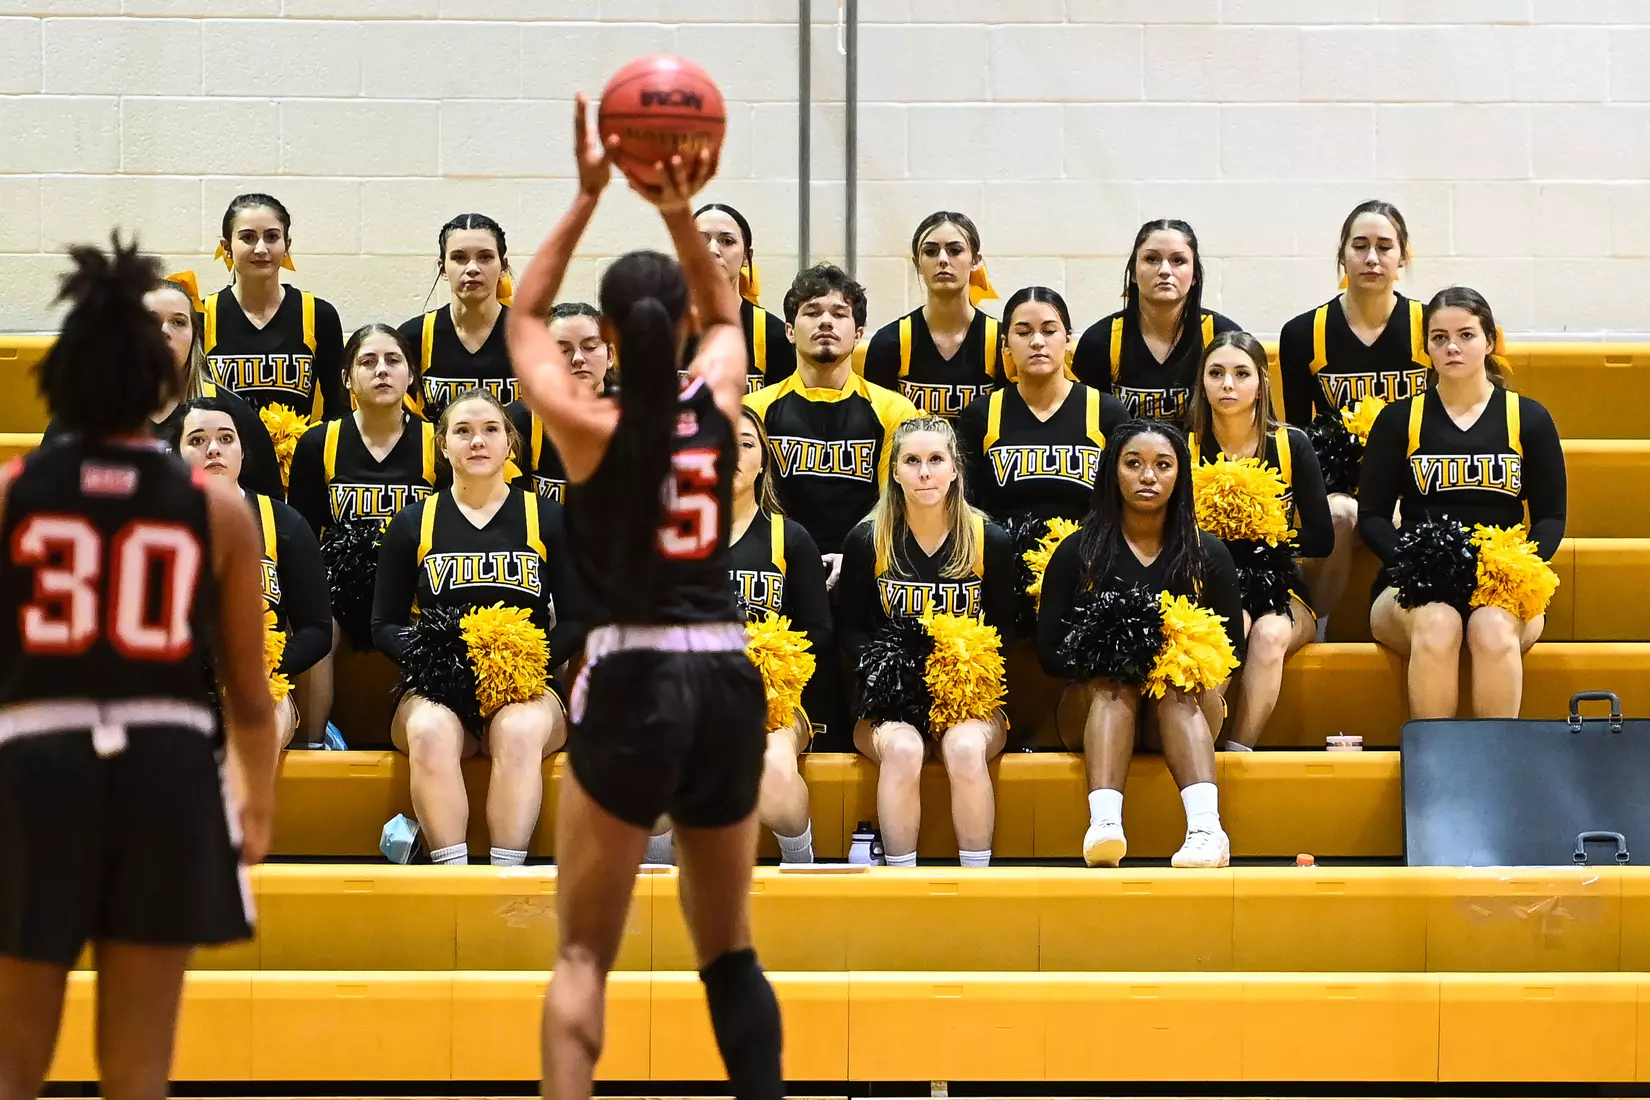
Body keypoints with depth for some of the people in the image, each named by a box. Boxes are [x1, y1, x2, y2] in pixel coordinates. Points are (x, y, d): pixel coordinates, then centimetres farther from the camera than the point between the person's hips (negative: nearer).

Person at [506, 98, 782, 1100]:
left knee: (584, 958, 1)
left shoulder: (590, 424, -4)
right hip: (727, 681, 3)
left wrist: (587, 198, 12)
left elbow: (526, 318, 14)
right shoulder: (718, 401, 4)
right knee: (730, 951, 16)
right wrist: (682, 212, 17)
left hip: (631, 681, -3)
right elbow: (725, 313, 26)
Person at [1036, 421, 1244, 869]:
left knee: (1178, 686, -33)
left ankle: (1205, 827, -56)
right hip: (1098, 706, 0)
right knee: (1115, 681, -33)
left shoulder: (1207, 554, 7)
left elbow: (1232, 646, 8)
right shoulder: (1077, 552, 4)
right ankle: (1103, 825, -56)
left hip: (1183, 705, 0)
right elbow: (1049, 652, 1)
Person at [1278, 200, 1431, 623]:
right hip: (1337, 489, 1)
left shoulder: (1431, 328, 1)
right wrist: (1330, 496, -10)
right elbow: (1298, 434, 8)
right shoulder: (1303, 334, 3)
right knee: (1338, 516, -34)